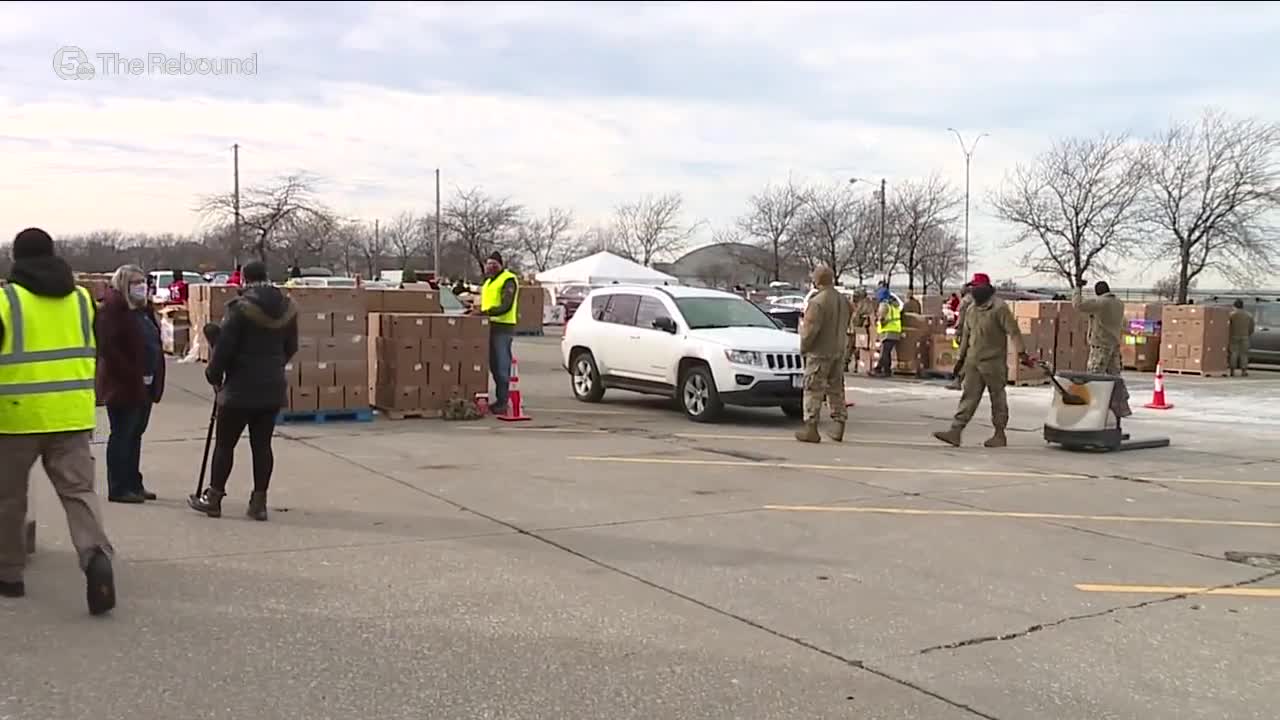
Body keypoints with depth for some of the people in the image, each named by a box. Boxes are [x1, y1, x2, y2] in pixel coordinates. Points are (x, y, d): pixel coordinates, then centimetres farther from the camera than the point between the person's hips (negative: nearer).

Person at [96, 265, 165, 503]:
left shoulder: (143, 309, 14)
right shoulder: (113, 308, -13)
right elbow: (108, 347, -21)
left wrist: (154, 376, 8)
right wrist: (135, 376, -20)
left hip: (144, 385, 9)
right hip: (123, 385, -9)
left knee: (135, 434, 14)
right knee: (122, 435, -1)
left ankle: (133, 484, 23)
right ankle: (118, 489, 6)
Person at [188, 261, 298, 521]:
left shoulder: (241, 307, -14)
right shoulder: (287, 308, 5)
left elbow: (224, 346, -12)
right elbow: (291, 347, 13)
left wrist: (214, 374, 3)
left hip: (241, 388, -5)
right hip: (273, 387, 5)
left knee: (225, 442, 7)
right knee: (262, 444, 8)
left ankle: (213, 497, 15)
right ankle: (259, 502, 9)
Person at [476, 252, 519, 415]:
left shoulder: (508, 280, -8)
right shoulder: (488, 281, 22)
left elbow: (506, 306, -19)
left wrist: (488, 312, -30)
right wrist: (481, 311, 15)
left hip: (503, 327, -9)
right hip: (490, 325, 9)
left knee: (502, 366, -9)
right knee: (493, 365, 12)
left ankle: (503, 403, -7)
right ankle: (499, 399, 19)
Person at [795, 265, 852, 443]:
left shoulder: (817, 302, -19)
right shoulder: (843, 300, 7)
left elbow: (810, 329, -19)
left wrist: (803, 347, -6)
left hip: (819, 352, -8)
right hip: (838, 351, 8)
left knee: (813, 389, -2)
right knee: (836, 389, 14)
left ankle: (811, 427, -2)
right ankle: (839, 425, 16)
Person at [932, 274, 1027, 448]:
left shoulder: (999, 308, -10)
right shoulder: (971, 310, 13)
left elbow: (1013, 331, -15)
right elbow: (966, 335, 20)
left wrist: (1021, 352, -23)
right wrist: (960, 357, 22)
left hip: (993, 362, -6)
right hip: (973, 362, 6)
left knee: (997, 398, 4)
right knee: (969, 396, 1)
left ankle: (1000, 435, 13)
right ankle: (956, 431, -5)